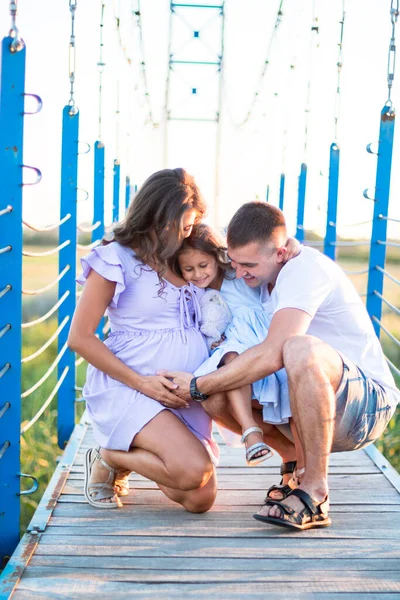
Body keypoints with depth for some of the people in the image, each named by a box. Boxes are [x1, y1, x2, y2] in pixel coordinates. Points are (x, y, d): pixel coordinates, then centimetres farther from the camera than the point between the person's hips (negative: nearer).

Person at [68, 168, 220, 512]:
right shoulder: (116, 259, -6)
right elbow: (80, 337, -8)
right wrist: (141, 382, -14)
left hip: (184, 395, 7)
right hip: (129, 388, -6)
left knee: (200, 500, -2)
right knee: (193, 468, -27)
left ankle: (120, 454, 19)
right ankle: (108, 459, 0)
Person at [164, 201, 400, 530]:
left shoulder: (305, 268, -20)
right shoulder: (263, 280, 7)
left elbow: (270, 356, -31)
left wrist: (198, 386, -20)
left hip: (367, 402, -8)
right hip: (313, 405, 8)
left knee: (301, 348, -38)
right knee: (215, 395, -10)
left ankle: (315, 494, -27)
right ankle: (299, 458, 9)